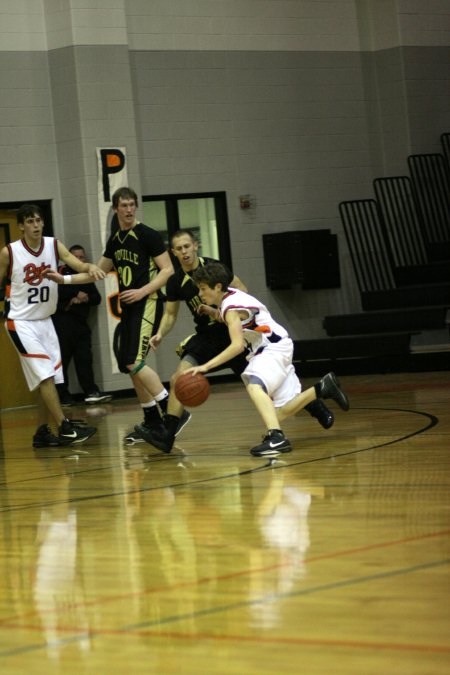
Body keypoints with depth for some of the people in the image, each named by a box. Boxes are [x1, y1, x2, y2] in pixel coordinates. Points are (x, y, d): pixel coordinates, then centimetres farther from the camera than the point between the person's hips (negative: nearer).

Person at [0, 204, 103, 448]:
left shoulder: (54, 245, -3)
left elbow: (76, 263, -17)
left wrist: (89, 267, -38)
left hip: (45, 320, 5)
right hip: (21, 322, -5)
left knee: (48, 379, 7)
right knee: (45, 376, -14)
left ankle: (42, 433, 17)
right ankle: (64, 428, -15)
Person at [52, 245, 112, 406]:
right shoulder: (62, 272, -1)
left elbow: (97, 298, 10)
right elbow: (58, 291, -17)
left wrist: (84, 298, -9)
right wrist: (76, 294, -16)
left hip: (81, 322, 6)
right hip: (62, 321, -6)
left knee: (84, 359, 0)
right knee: (62, 359, -5)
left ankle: (91, 392, -3)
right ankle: (63, 395, -2)